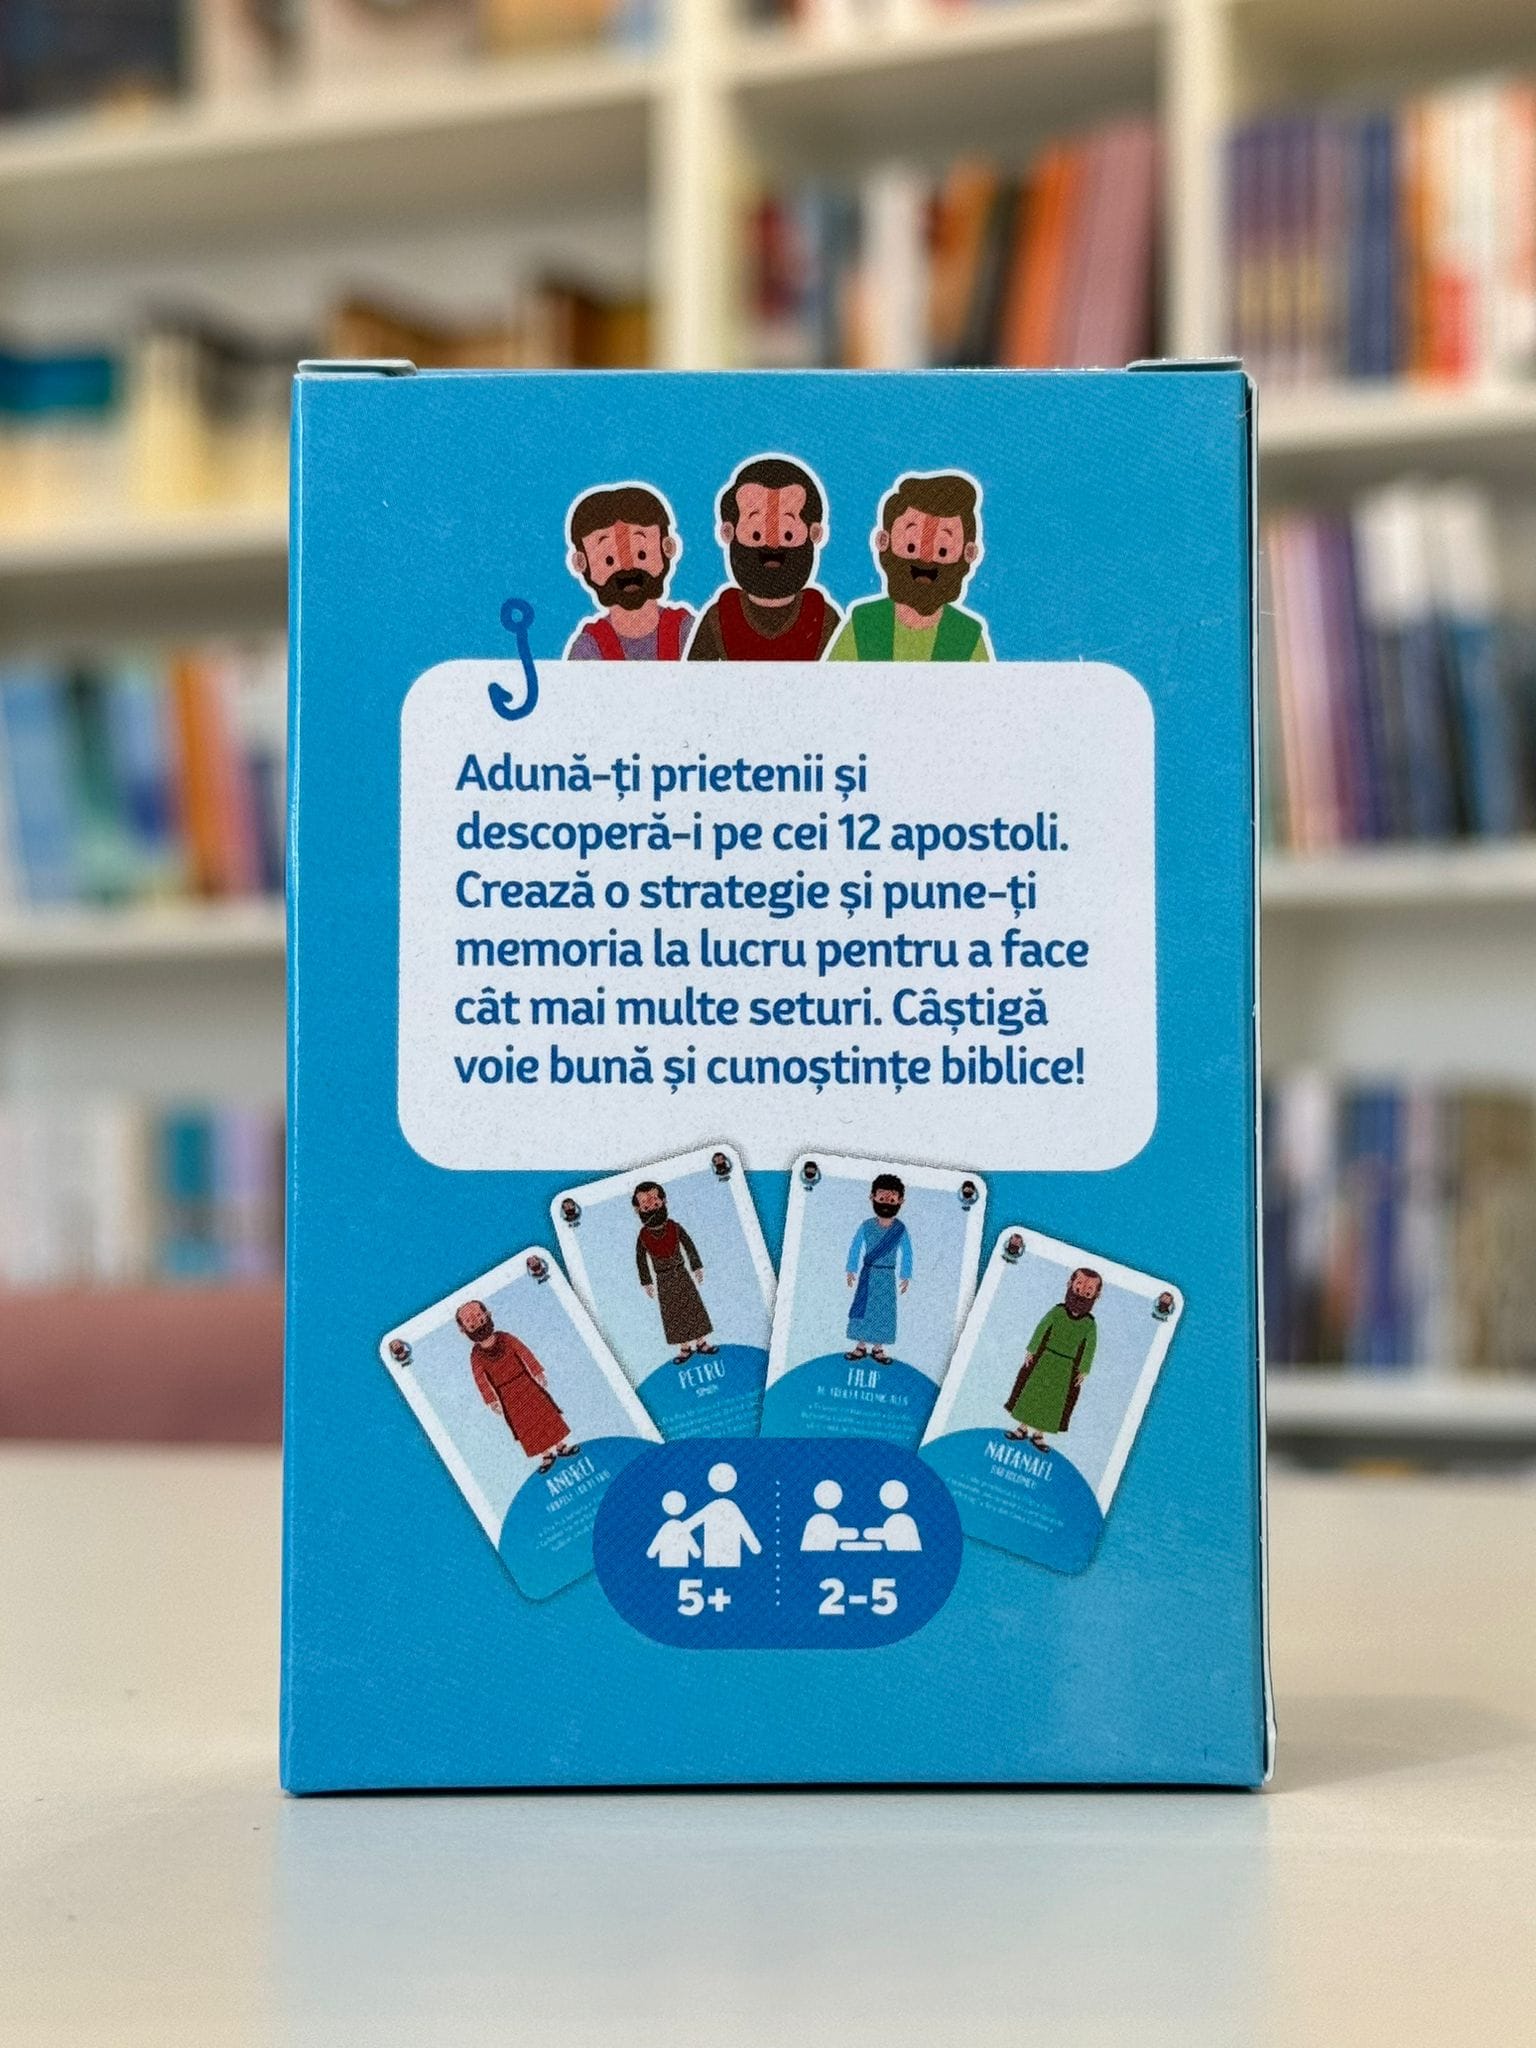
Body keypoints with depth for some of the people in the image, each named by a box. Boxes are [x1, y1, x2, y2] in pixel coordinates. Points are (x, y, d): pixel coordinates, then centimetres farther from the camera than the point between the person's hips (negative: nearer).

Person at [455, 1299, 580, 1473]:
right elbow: (481, 1380, -10)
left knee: (546, 1412, 8)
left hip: (526, 1383, 1)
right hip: (508, 1397, -1)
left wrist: (538, 1373, 0)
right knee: (524, 1426, 5)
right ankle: (546, 1455, 18)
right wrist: (491, 1400, -10)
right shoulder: (476, 1357, -14)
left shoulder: (506, 1339, -10)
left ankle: (561, 1445, 23)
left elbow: (525, 1354, -1)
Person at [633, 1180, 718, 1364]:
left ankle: (702, 1342, 14)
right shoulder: (643, 1237, -10)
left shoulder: (675, 1228, -9)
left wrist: (697, 1269, 3)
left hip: (682, 1275, 0)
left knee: (694, 1307, 3)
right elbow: (641, 1261, -2)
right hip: (664, 1282, 0)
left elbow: (690, 1248, 0)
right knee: (673, 1314, 4)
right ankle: (684, 1347, 13)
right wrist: (647, 1283, 1)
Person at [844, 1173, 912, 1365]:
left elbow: (906, 1254, 0)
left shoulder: (901, 1230, -7)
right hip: (868, 1274, 0)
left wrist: (905, 1277, 1)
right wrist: (852, 1270, -1)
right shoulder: (866, 1226, -7)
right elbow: (855, 1248, 0)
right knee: (862, 1308, 3)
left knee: (884, 1311, 3)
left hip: (887, 1277, 0)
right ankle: (861, 1346, 14)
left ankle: (878, 1348, 14)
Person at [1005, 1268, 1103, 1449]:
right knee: (1030, 1393, 6)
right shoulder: (1057, 1312, -8)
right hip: (1044, 1360, 0)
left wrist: (1084, 1370, -4)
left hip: (1066, 1369, 0)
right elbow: (1041, 1330, -4)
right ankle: (1022, 1428, 19)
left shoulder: (1090, 1324, -8)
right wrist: (1031, 1351, -6)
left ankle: (1039, 1433, 18)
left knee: (1053, 1401, 5)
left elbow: (1089, 1347, -4)